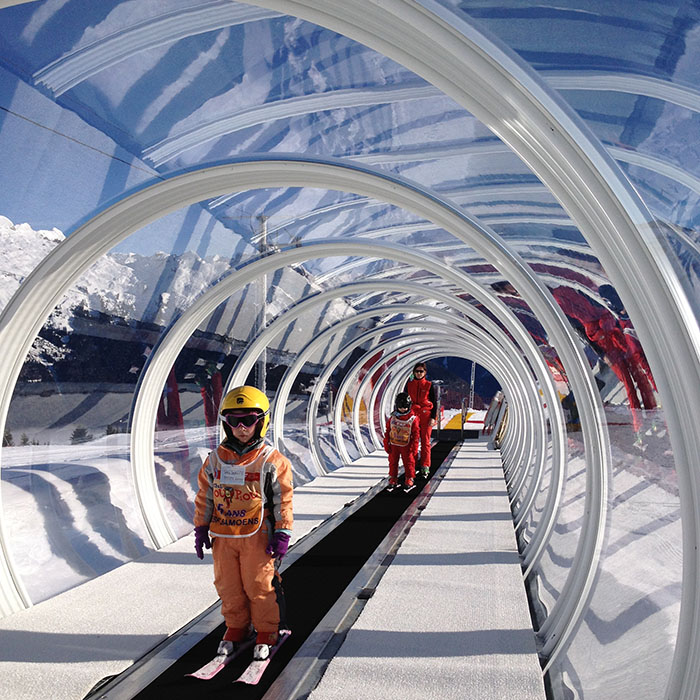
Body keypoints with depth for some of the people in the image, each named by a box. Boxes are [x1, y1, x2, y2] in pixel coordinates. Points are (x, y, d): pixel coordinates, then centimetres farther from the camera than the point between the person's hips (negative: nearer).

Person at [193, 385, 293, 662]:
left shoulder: (272, 461, -9)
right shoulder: (216, 458, 2)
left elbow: (283, 499, -6)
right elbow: (204, 496, 9)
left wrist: (282, 533, -8)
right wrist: (201, 528, 8)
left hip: (257, 535, -4)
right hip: (222, 535, 4)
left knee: (260, 585, 5)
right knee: (228, 586, 14)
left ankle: (266, 632, 24)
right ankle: (236, 628, 34)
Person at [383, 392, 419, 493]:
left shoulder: (412, 420, -10)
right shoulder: (392, 418, -3)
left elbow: (415, 435, -5)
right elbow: (387, 432, 4)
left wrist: (414, 447, -7)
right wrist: (386, 444, 1)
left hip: (406, 446, -2)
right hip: (393, 445, 2)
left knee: (408, 463, 3)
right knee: (393, 462, 10)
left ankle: (409, 481, 18)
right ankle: (393, 480, 23)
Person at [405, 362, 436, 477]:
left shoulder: (429, 385, 1)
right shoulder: (409, 384, 7)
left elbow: (434, 403, 2)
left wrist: (433, 417, -6)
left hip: (426, 416, -2)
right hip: (413, 416, 2)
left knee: (425, 441, 0)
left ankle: (425, 467, 6)